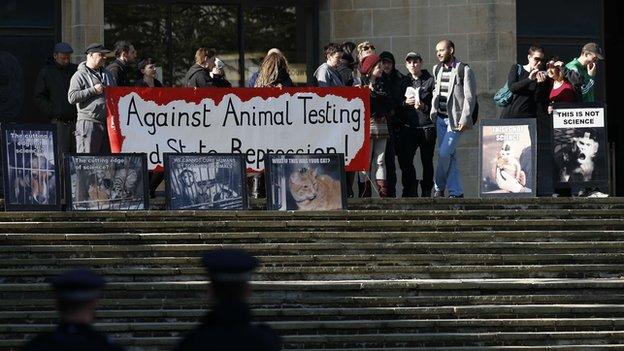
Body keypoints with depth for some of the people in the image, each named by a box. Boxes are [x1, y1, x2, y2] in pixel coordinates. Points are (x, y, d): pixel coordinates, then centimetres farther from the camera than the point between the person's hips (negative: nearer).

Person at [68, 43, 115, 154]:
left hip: (107, 122, 7)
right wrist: (93, 90, -14)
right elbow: (71, 97, -12)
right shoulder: (80, 75, -2)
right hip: (89, 123, -7)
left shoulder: (107, 74, 20)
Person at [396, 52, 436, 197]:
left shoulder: (430, 81, 4)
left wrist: (424, 107, -16)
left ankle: (426, 191, 10)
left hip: (427, 126, -3)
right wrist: (405, 103, -5)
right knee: (405, 159, -8)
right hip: (408, 127, 3)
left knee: (427, 161, 1)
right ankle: (410, 189, 2)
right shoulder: (404, 82, 15)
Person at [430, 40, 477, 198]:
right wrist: (433, 111, 9)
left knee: (444, 153, -14)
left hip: (456, 119, -7)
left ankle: (439, 188, 2)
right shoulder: (437, 69, 13)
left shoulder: (464, 70, -8)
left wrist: (465, 119, -15)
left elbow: (470, 97, -10)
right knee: (450, 155, 7)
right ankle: (456, 191, 10)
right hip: (441, 118, 7)